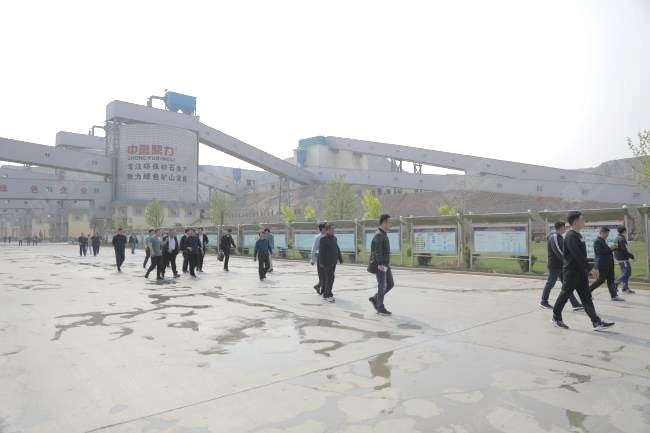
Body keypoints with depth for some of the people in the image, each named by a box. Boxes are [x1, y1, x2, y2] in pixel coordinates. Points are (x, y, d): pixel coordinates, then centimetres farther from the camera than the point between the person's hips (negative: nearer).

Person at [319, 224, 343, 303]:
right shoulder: (323, 239, -10)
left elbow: (337, 249, 19)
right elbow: (321, 251, -13)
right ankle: (328, 296, -8)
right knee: (329, 278, -10)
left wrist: (340, 258, 16)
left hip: (333, 262, 8)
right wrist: (321, 262, -17)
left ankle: (325, 294, 20)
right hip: (327, 262, -8)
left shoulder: (334, 238, 14)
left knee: (329, 278, 11)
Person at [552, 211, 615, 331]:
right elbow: (577, 255, -25)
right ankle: (556, 318, 16)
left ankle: (596, 323, 5)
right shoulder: (571, 236, -18)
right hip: (571, 271, -9)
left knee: (586, 297, 5)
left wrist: (587, 269, 20)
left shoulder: (578, 235, 12)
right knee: (565, 295, 2)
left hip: (580, 271, 9)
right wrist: (591, 269, -24)